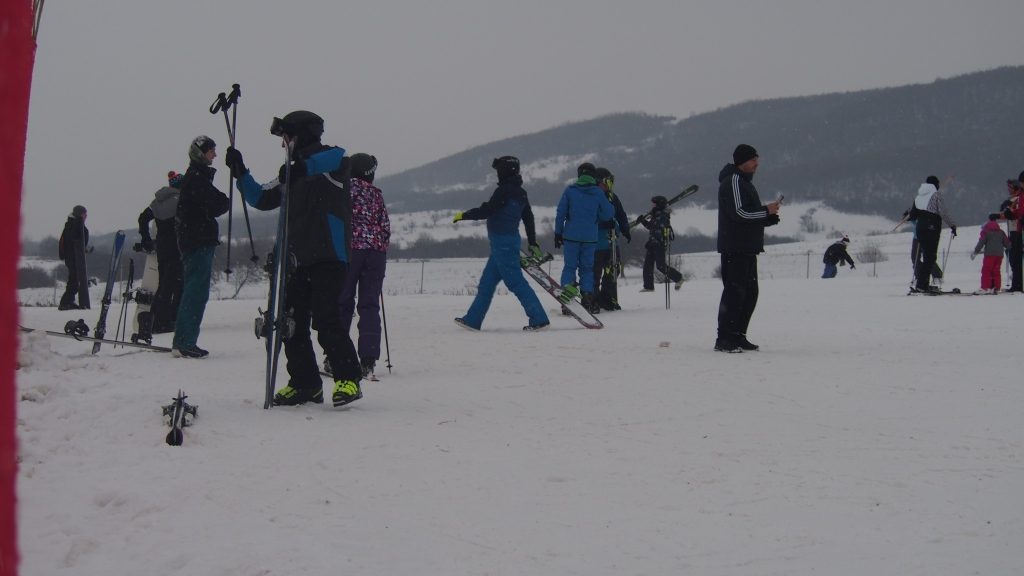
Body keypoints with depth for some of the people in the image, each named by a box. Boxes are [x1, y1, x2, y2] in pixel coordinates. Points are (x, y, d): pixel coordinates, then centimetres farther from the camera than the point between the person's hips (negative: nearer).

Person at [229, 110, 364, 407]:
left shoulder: (332, 162, -1)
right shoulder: (293, 173, 21)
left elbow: (339, 159, -26)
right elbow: (261, 199, 21)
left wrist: (304, 166, -36)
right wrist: (241, 174, 9)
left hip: (330, 256, -8)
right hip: (300, 258, 8)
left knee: (325, 318, -16)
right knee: (292, 322, 5)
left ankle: (349, 380, -8)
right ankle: (305, 383, 14)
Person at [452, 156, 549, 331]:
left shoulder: (504, 190, -15)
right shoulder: (520, 193, 13)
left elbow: (486, 210, -16)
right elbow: (528, 218, 18)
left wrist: (463, 215, -3)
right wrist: (532, 242, 25)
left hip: (502, 241, -10)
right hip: (511, 239, 10)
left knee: (515, 281, -8)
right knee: (487, 282, 14)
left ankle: (539, 319, -10)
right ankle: (472, 319, 19)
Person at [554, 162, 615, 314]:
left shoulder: (570, 190, 0)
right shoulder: (598, 193, 0)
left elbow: (560, 213, 0)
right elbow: (609, 213, 4)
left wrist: (558, 233, 7)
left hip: (571, 235, 0)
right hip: (590, 237, 0)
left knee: (570, 266, 6)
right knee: (587, 268, 9)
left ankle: (568, 286, -14)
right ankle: (587, 295, 0)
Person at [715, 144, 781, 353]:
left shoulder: (745, 182, 22)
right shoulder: (733, 181, -10)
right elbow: (739, 212, -21)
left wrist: (770, 217, 9)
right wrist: (766, 211, -13)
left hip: (747, 248, 11)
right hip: (734, 248, -11)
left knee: (749, 292, 12)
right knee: (734, 292, -13)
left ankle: (737, 336, 17)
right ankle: (724, 339, -12)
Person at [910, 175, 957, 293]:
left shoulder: (918, 196, 13)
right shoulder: (936, 195, -5)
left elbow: (913, 215, 16)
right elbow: (943, 213, -10)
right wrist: (952, 225, -2)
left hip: (920, 228, 7)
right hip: (932, 229, -7)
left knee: (926, 255, 14)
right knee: (930, 257, -5)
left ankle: (922, 283, 12)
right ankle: (922, 284, -12)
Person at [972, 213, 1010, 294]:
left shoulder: (985, 231, -1)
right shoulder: (1001, 232, 14)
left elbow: (981, 243, -8)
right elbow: (1007, 243, 18)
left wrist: (975, 252, -1)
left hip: (989, 254, -5)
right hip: (999, 254, 5)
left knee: (986, 271, -3)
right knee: (996, 271, 9)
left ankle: (985, 288, -10)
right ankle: (996, 288, 6)